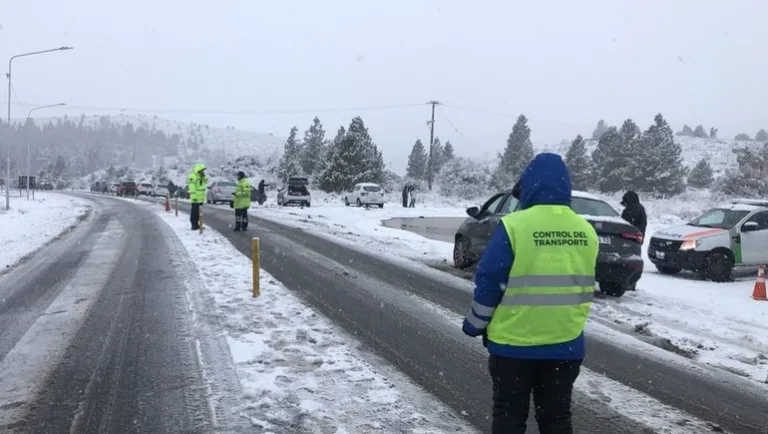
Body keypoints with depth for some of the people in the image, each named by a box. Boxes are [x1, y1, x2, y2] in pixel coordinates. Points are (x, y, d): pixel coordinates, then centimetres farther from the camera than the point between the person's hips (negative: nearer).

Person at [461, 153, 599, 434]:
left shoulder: (514, 226, -14)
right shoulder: (585, 231, 2)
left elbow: (489, 282, -11)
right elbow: (585, 288, 12)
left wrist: (474, 325, 2)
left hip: (514, 343, -4)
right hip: (566, 344, 4)